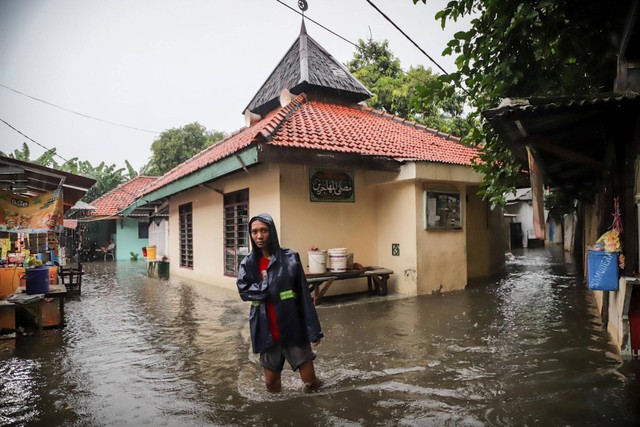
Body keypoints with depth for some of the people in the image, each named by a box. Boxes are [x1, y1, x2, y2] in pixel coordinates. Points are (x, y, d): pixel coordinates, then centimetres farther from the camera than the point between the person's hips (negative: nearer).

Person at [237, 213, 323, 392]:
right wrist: (273, 288, -18)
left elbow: (303, 294, -5)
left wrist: (313, 329, -6)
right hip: (266, 329, 2)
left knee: (309, 379, 3)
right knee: (271, 382, 14)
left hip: (293, 327, -2)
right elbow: (244, 290, -13)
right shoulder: (248, 263, 3)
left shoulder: (290, 258, -4)